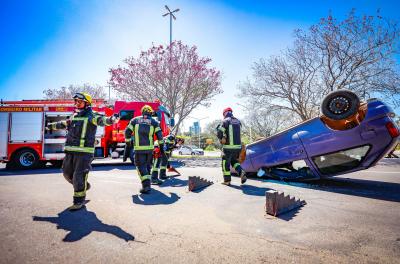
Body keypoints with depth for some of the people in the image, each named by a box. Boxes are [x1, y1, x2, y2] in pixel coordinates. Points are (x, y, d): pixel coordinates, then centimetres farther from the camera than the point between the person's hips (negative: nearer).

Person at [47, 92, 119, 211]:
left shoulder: (91, 116, -7)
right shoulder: (74, 116, 15)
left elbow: (101, 120, -29)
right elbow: (64, 124, 35)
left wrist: (111, 119, -51)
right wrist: (51, 126, 52)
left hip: (84, 152, -8)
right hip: (70, 151, 8)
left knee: (79, 176, -6)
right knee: (67, 173, 18)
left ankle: (79, 201, 8)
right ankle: (84, 186, 40)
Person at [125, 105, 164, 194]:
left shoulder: (134, 120, 9)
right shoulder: (154, 122, 8)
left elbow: (127, 132, 7)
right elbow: (159, 135, 4)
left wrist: (128, 142, 18)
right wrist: (161, 146, 10)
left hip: (139, 148, -1)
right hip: (150, 147, 2)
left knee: (141, 166, 1)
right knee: (148, 164, 20)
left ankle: (146, 185, -11)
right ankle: (147, 181, 33)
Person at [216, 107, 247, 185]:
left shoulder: (225, 121, -8)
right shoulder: (238, 121, 10)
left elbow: (219, 133, -14)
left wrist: (221, 140, 7)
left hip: (228, 147, -5)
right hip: (238, 146, 6)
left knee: (226, 163, 9)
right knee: (234, 161, 23)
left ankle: (227, 180, 15)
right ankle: (241, 172, 1)